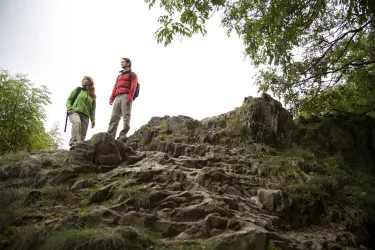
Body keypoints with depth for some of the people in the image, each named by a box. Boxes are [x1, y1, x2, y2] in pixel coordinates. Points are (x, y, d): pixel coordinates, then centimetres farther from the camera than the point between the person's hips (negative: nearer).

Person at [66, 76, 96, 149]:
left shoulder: (92, 96, 20)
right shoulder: (78, 89, 17)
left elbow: (93, 109, 17)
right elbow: (69, 99, 13)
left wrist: (93, 120, 6)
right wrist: (69, 108, -6)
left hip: (85, 116, 3)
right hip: (74, 112, -3)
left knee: (82, 136, -6)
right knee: (77, 122, -37)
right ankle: (74, 142, -47)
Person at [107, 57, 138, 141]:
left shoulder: (132, 74, 14)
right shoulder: (119, 76, 34)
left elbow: (133, 87, -2)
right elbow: (115, 87, 23)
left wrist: (130, 97, -18)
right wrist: (111, 98, 7)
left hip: (126, 97, -6)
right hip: (117, 97, 6)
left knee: (126, 116, -15)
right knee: (114, 117, -7)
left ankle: (123, 135, -23)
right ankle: (110, 136, -15)